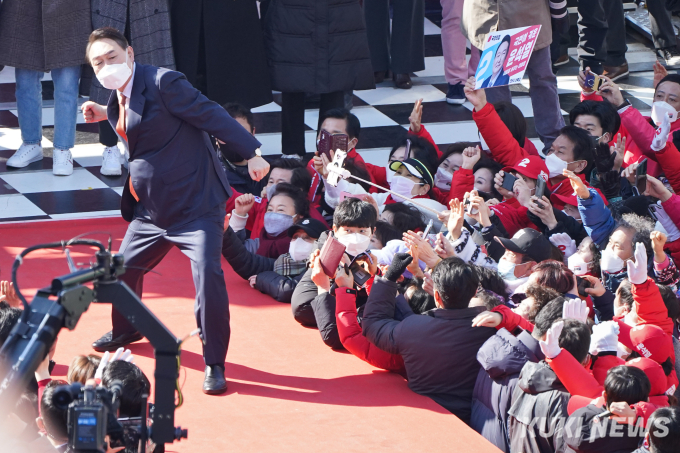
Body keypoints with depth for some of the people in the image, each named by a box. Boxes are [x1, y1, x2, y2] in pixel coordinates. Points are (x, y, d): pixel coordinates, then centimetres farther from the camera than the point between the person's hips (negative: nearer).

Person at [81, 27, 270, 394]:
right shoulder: (119, 98, 8)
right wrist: (106, 116, 12)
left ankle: (215, 364, -8)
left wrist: (251, 153, -19)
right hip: (152, 209, 9)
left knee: (208, 276, -21)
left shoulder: (163, 82, -17)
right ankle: (125, 331, 50)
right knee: (124, 268, 20)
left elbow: (211, 116, -17)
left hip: (196, 204, -8)